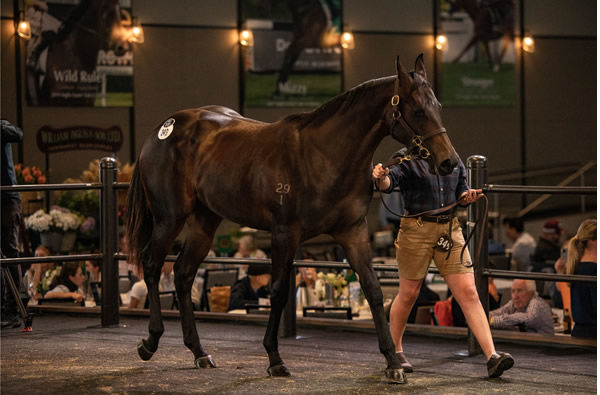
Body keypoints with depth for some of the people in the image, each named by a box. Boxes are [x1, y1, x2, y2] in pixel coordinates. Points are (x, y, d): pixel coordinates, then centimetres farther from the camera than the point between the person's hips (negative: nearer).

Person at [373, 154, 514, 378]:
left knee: (469, 294, -5)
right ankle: (395, 351, 28)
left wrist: (467, 197, -3)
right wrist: (381, 178, -44)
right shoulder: (407, 158, -4)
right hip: (416, 231, -4)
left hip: (450, 229, 4)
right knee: (408, 294, 7)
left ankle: (492, 356, -10)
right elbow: (389, 183, -21)